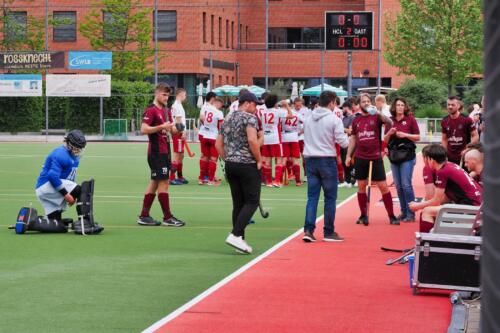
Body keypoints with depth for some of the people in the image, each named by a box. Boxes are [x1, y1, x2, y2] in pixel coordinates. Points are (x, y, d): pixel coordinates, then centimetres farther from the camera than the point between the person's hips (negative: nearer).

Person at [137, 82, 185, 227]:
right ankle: (167, 218, -4)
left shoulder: (166, 111, 16)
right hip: (156, 152, -9)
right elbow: (143, 129, -20)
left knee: (155, 182, 10)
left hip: (164, 152, 9)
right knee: (163, 183, -7)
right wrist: (161, 127, -25)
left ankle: (144, 216, 14)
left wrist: (176, 129, -4)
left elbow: (171, 130, 19)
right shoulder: (151, 110, -11)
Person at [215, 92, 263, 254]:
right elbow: (252, 140, -22)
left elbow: (218, 144, 16)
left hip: (230, 166, 8)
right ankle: (235, 235, -15)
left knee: (238, 203, 11)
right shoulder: (249, 118, -8)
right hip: (247, 165, -8)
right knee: (252, 201, -2)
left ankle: (239, 240, 11)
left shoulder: (227, 120, 15)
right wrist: (259, 160, -11)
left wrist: (228, 160, 18)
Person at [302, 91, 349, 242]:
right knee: (330, 197, 5)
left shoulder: (308, 119, 7)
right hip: (327, 160, -5)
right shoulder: (334, 119, -10)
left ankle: (308, 230, -4)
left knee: (312, 197, 6)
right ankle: (329, 232, 9)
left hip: (310, 160, 5)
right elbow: (343, 143, -10)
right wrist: (345, 135, 10)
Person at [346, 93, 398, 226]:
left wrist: (379, 113, -34)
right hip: (360, 158, 3)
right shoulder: (356, 121, 9)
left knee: (383, 186, -3)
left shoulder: (376, 117, -2)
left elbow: (390, 123, -20)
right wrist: (348, 155, 13)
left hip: (375, 158, -3)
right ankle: (363, 216, 17)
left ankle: (391, 216, 4)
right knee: (361, 187, 7)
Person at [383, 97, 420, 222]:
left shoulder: (410, 119, -2)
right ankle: (403, 212, 16)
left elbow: (418, 137, -2)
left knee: (406, 184, -10)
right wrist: (389, 133, -8)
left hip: (407, 155, -5)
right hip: (394, 156, 5)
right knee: (398, 186, 8)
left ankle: (411, 214, -4)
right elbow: (385, 140, 12)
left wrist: (405, 135, -15)